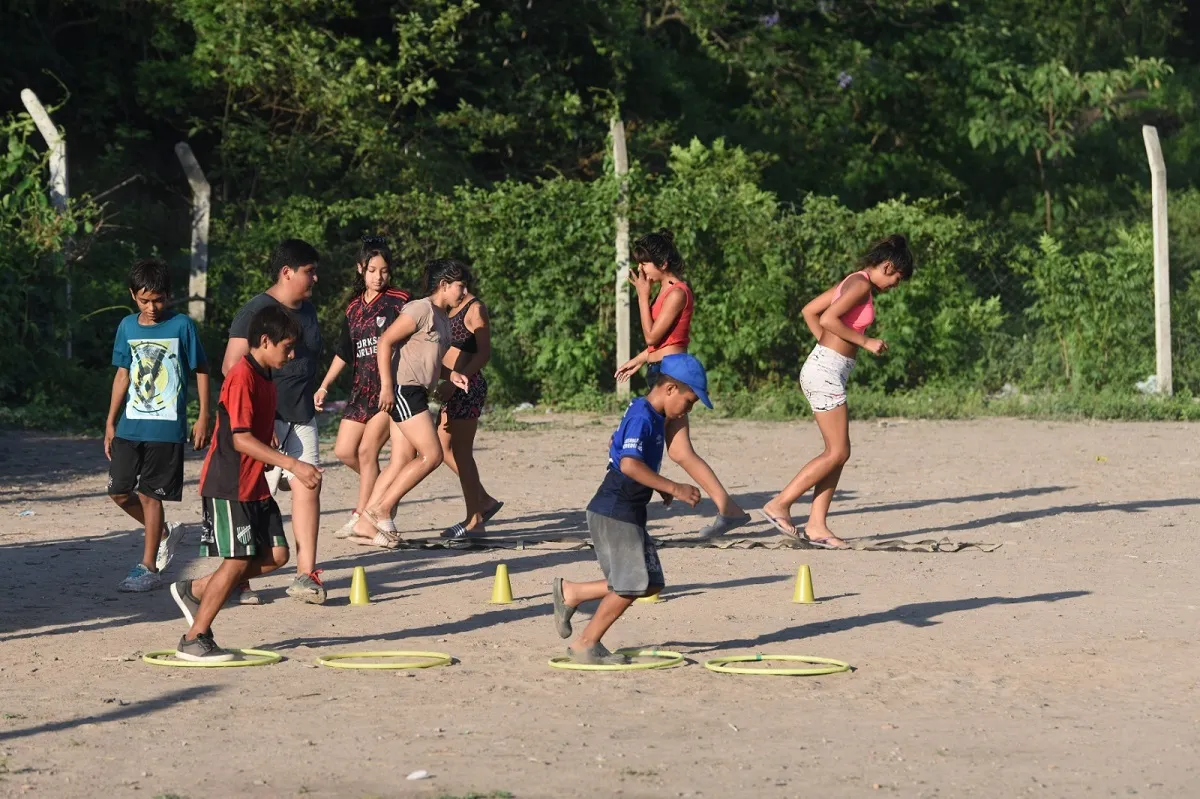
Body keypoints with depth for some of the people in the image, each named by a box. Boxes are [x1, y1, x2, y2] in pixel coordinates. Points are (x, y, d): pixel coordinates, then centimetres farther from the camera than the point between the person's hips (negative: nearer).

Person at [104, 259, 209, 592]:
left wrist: (203, 417, -3)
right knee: (120, 491, 4)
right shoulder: (128, 327, 6)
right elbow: (123, 374, 13)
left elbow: (201, 371, 0)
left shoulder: (181, 326, -6)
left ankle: (148, 568, 7)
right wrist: (111, 422, 10)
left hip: (166, 427, -5)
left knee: (149, 494, -3)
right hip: (130, 425, 5)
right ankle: (164, 531, 28)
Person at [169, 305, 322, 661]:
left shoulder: (265, 378, 13)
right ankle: (194, 640, 1)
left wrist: (298, 470, 17)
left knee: (275, 555, 5)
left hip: (254, 485, 9)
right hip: (227, 486, -9)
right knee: (238, 561, -9)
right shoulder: (241, 377, -18)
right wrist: (292, 464, -28)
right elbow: (241, 439, -25)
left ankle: (195, 591, 17)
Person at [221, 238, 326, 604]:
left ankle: (306, 575, -3)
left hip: (301, 419, 7)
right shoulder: (257, 311, -11)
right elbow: (232, 367, -15)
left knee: (308, 487, -4)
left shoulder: (307, 310, 14)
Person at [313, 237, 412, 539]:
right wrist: (324, 386, 13)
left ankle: (361, 517, -4)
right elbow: (344, 353, 18)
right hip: (362, 387, 7)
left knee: (367, 450, -12)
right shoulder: (353, 308, 14)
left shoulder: (399, 301, -3)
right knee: (344, 450, 3)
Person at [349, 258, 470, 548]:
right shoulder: (421, 310, -12)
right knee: (432, 455, -11)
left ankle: (366, 523, 9)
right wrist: (387, 386, -20)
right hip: (403, 389, -10)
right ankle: (381, 510, -6)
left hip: (415, 393, 10)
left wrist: (451, 374, 12)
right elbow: (385, 342, -16)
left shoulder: (442, 318, 18)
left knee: (404, 459, 8)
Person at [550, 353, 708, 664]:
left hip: (629, 514, 10)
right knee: (632, 585, -5)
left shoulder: (654, 417, 13)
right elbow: (629, 464, -32)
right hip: (613, 513, -10)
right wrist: (673, 488, -31)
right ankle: (586, 645, 8)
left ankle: (570, 593, 18)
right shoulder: (642, 417, -18)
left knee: (650, 583, 9)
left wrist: (659, 487, 18)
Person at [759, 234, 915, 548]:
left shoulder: (853, 283, 16)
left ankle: (817, 525, 6)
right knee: (837, 452, -7)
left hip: (826, 368, 10)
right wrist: (865, 341, -14)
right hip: (826, 371, -10)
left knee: (837, 452, 8)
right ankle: (779, 504, -3)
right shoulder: (861, 285, -12)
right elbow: (828, 319, -23)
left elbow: (809, 311, 21)